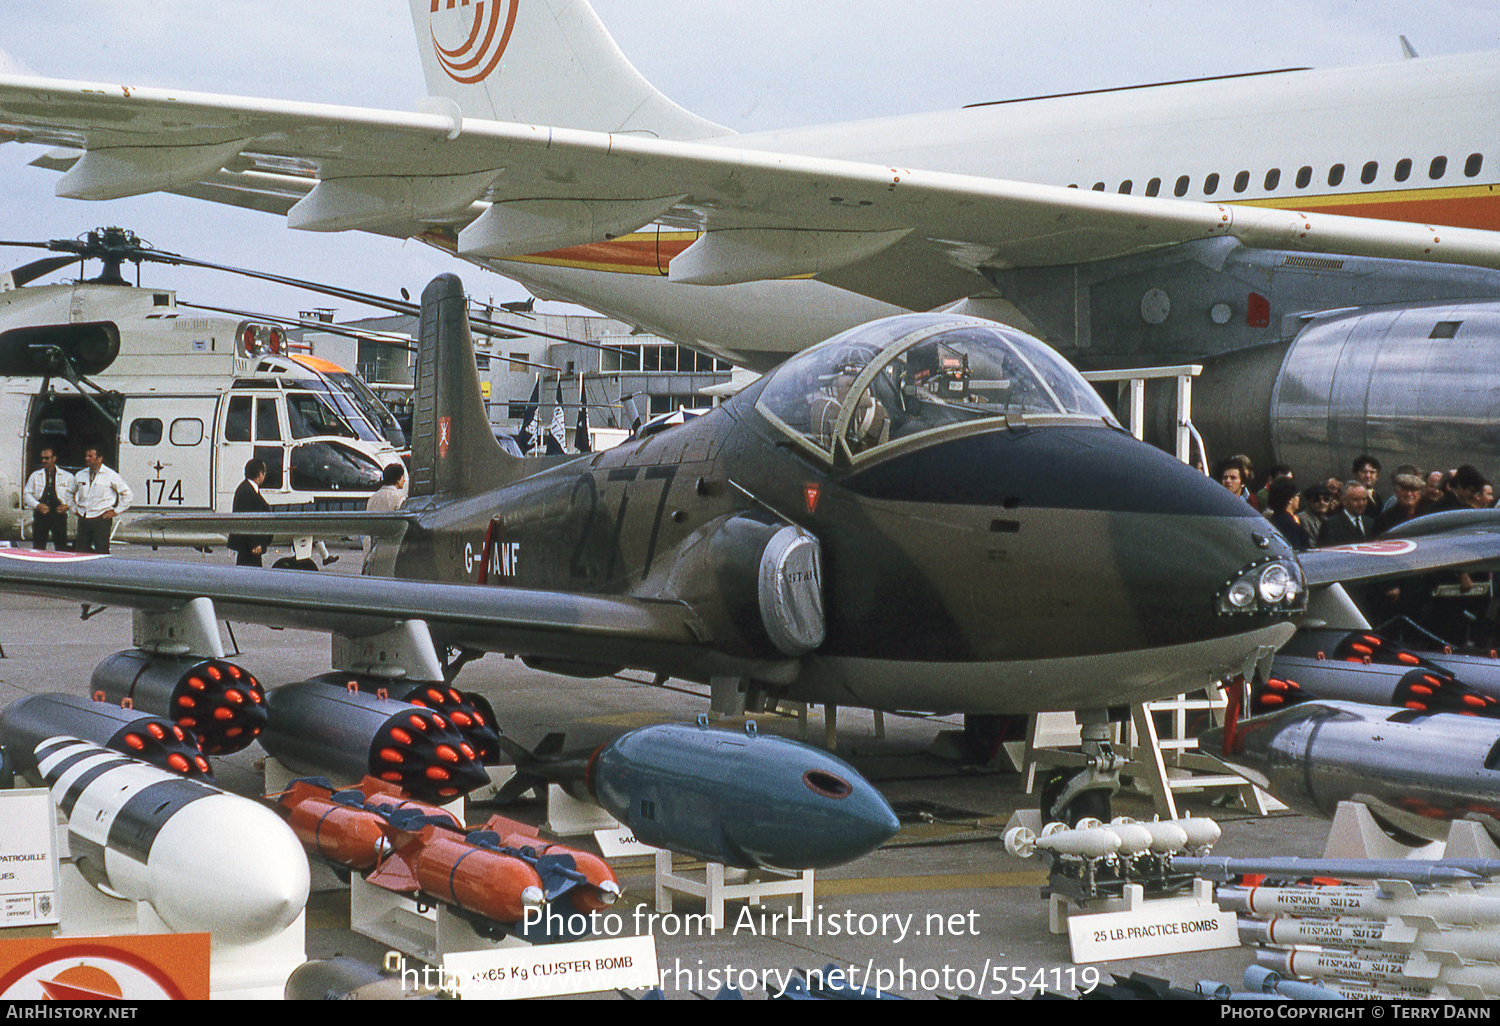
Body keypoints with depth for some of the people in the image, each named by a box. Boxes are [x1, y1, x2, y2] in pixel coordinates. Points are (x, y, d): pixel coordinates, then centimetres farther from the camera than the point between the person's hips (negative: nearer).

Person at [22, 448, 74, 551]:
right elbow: (26, 494, 10)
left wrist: (67, 506, -10)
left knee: (61, 548, -5)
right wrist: (37, 505, -7)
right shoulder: (35, 476, 13)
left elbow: (72, 495, 9)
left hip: (59, 514, -2)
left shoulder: (67, 476, 7)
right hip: (40, 514, 2)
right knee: (38, 547, 1)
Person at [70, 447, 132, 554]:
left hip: (101, 518, -5)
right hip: (83, 519, 5)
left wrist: (116, 511, -3)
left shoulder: (111, 476, -3)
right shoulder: (80, 476, 12)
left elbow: (127, 494, -2)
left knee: (101, 552, -8)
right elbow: (71, 493, 30)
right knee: (80, 550, 2)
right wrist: (75, 508, 18)